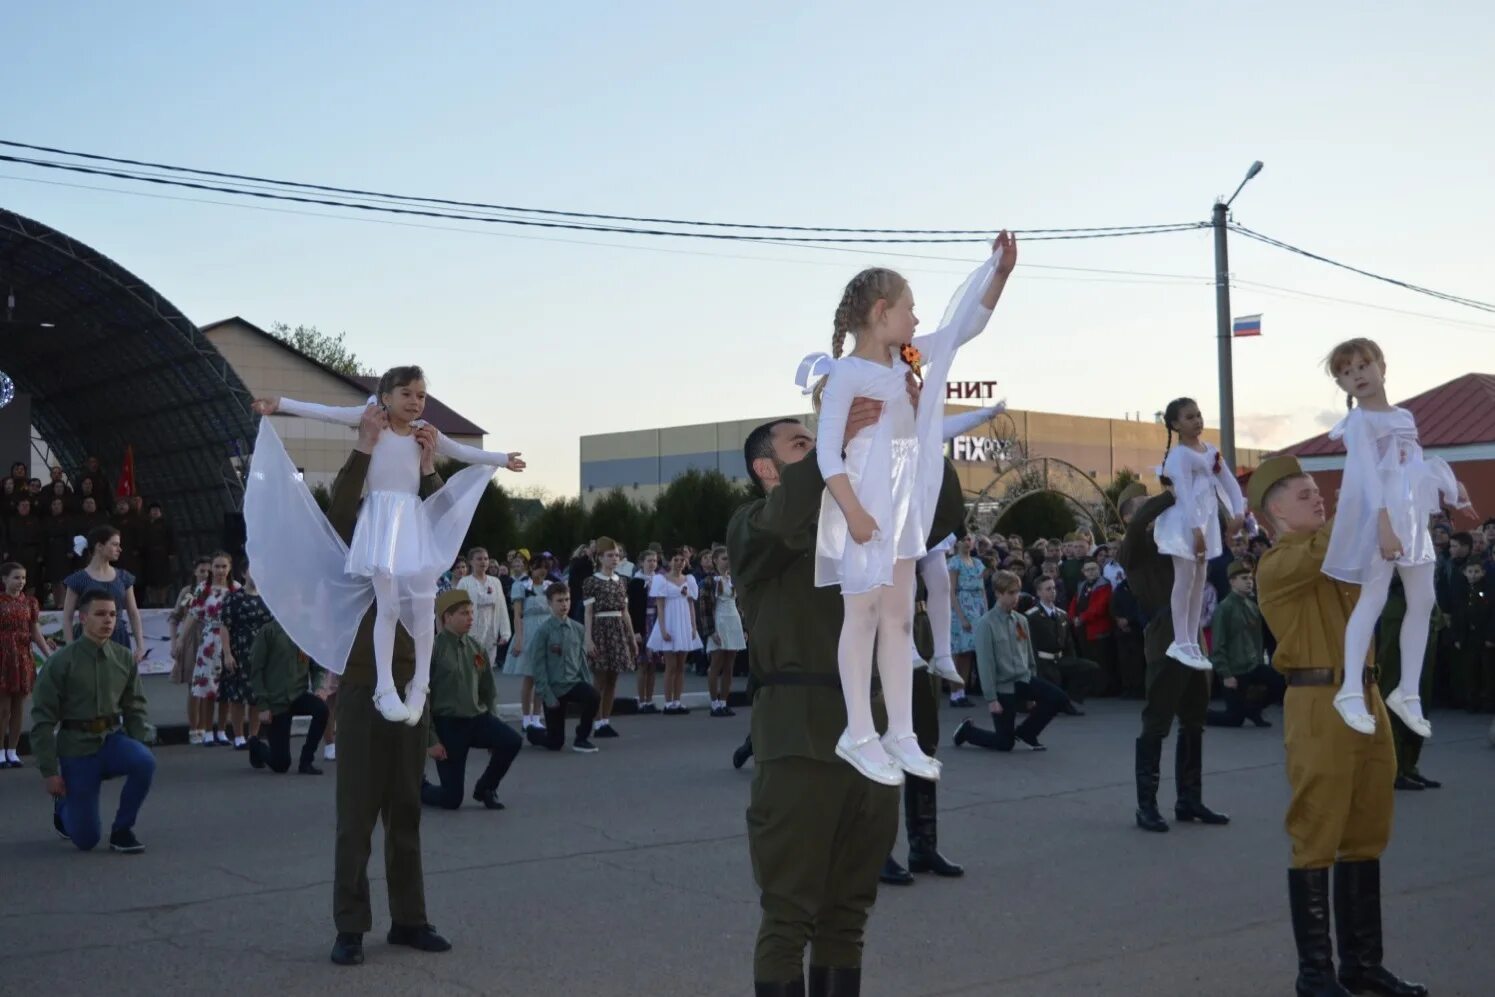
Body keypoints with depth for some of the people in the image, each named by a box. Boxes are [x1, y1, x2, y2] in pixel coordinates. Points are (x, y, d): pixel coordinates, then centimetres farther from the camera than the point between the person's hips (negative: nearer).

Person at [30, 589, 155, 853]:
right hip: (76, 747, -3)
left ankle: (121, 829, -8)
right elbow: (43, 719, -8)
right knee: (86, 839, -4)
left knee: (145, 762, -32)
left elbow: (135, 707, 8)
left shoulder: (124, 659, 0)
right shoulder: (61, 663, -10)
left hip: (112, 739, 3)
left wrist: (140, 748, -5)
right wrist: (50, 771, -10)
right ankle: (64, 805, 33)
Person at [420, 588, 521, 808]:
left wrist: (492, 728, 10)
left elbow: (489, 690, 15)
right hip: (448, 724, -5)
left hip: (477, 719, 5)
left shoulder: (476, 649, 6)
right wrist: (432, 740, -11)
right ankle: (417, 786, 30)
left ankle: (485, 788, 3)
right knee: (451, 799, -5)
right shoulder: (433, 649, -11)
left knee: (511, 741, -25)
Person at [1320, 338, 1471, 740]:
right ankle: (1351, 691, -20)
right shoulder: (1359, 421, -6)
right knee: (1374, 598, -16)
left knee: (1423, 602, 6)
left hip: (1413, 520, 8)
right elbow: (1368, 474, -17)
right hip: (1379, 519, -8)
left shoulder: (1405, 417, 18)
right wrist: (1383, 524, -26)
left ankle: (1408, 691, 12)